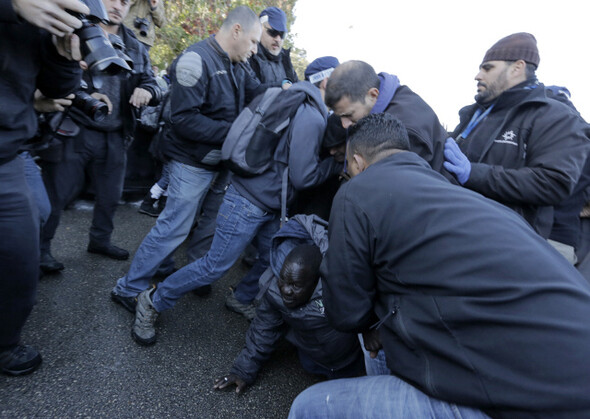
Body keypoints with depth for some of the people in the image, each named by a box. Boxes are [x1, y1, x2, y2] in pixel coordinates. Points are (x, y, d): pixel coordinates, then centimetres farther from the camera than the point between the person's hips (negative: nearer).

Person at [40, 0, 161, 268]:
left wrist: (147, 91, -12)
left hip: (114, 136, 5)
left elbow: (152, 84, 11)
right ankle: (40, 247, 19)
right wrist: (84, 96, -23)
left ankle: (100, 239, 36)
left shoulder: (134, 48, 13)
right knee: (57, 194, 1)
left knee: (111, 195, 16)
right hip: (75, 130, -5)